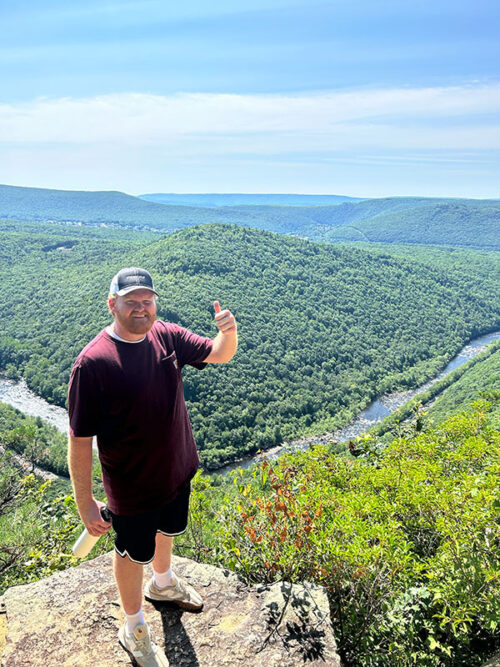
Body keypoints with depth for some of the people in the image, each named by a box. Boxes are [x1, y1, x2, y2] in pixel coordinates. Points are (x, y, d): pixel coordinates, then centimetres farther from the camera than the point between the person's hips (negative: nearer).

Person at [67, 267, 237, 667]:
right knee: (133, 553, 19)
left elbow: (221, 354, -1)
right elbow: (80, 439, -22)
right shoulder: (93, 362, -27)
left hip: (178, 469, 6)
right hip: (132, 487, -5)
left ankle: (163, 583, 63)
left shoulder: (167, 336, -10)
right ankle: (134, 629, 47)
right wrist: (85, 502, -18)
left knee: (166, 531, 31)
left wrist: (229, 331, -24)